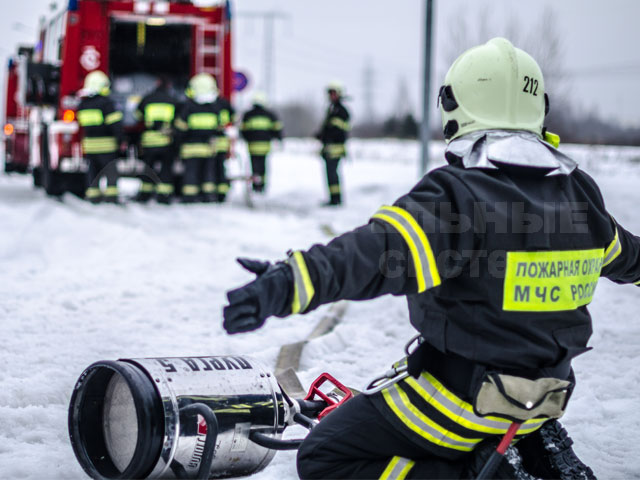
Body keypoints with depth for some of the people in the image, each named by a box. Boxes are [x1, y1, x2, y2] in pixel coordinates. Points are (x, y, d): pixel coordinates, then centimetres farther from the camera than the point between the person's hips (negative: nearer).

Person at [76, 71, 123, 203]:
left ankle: (92, 194, 12)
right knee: (111, 171, 0)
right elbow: (115, 123, -14)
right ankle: (111, 194, -4)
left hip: (89, 142, 6)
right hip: (106, 143, -6)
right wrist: (120, 139, -8)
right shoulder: (105, 102, -12)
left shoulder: (82, 104, 9)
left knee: (93, 169, 13)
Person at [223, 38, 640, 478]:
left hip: (462, 396, -7)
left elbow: (382, 254, -39)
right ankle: (540, 442, 19)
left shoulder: (456, 194, -21)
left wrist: (288, 282, -52)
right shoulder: (580, 193, 1)